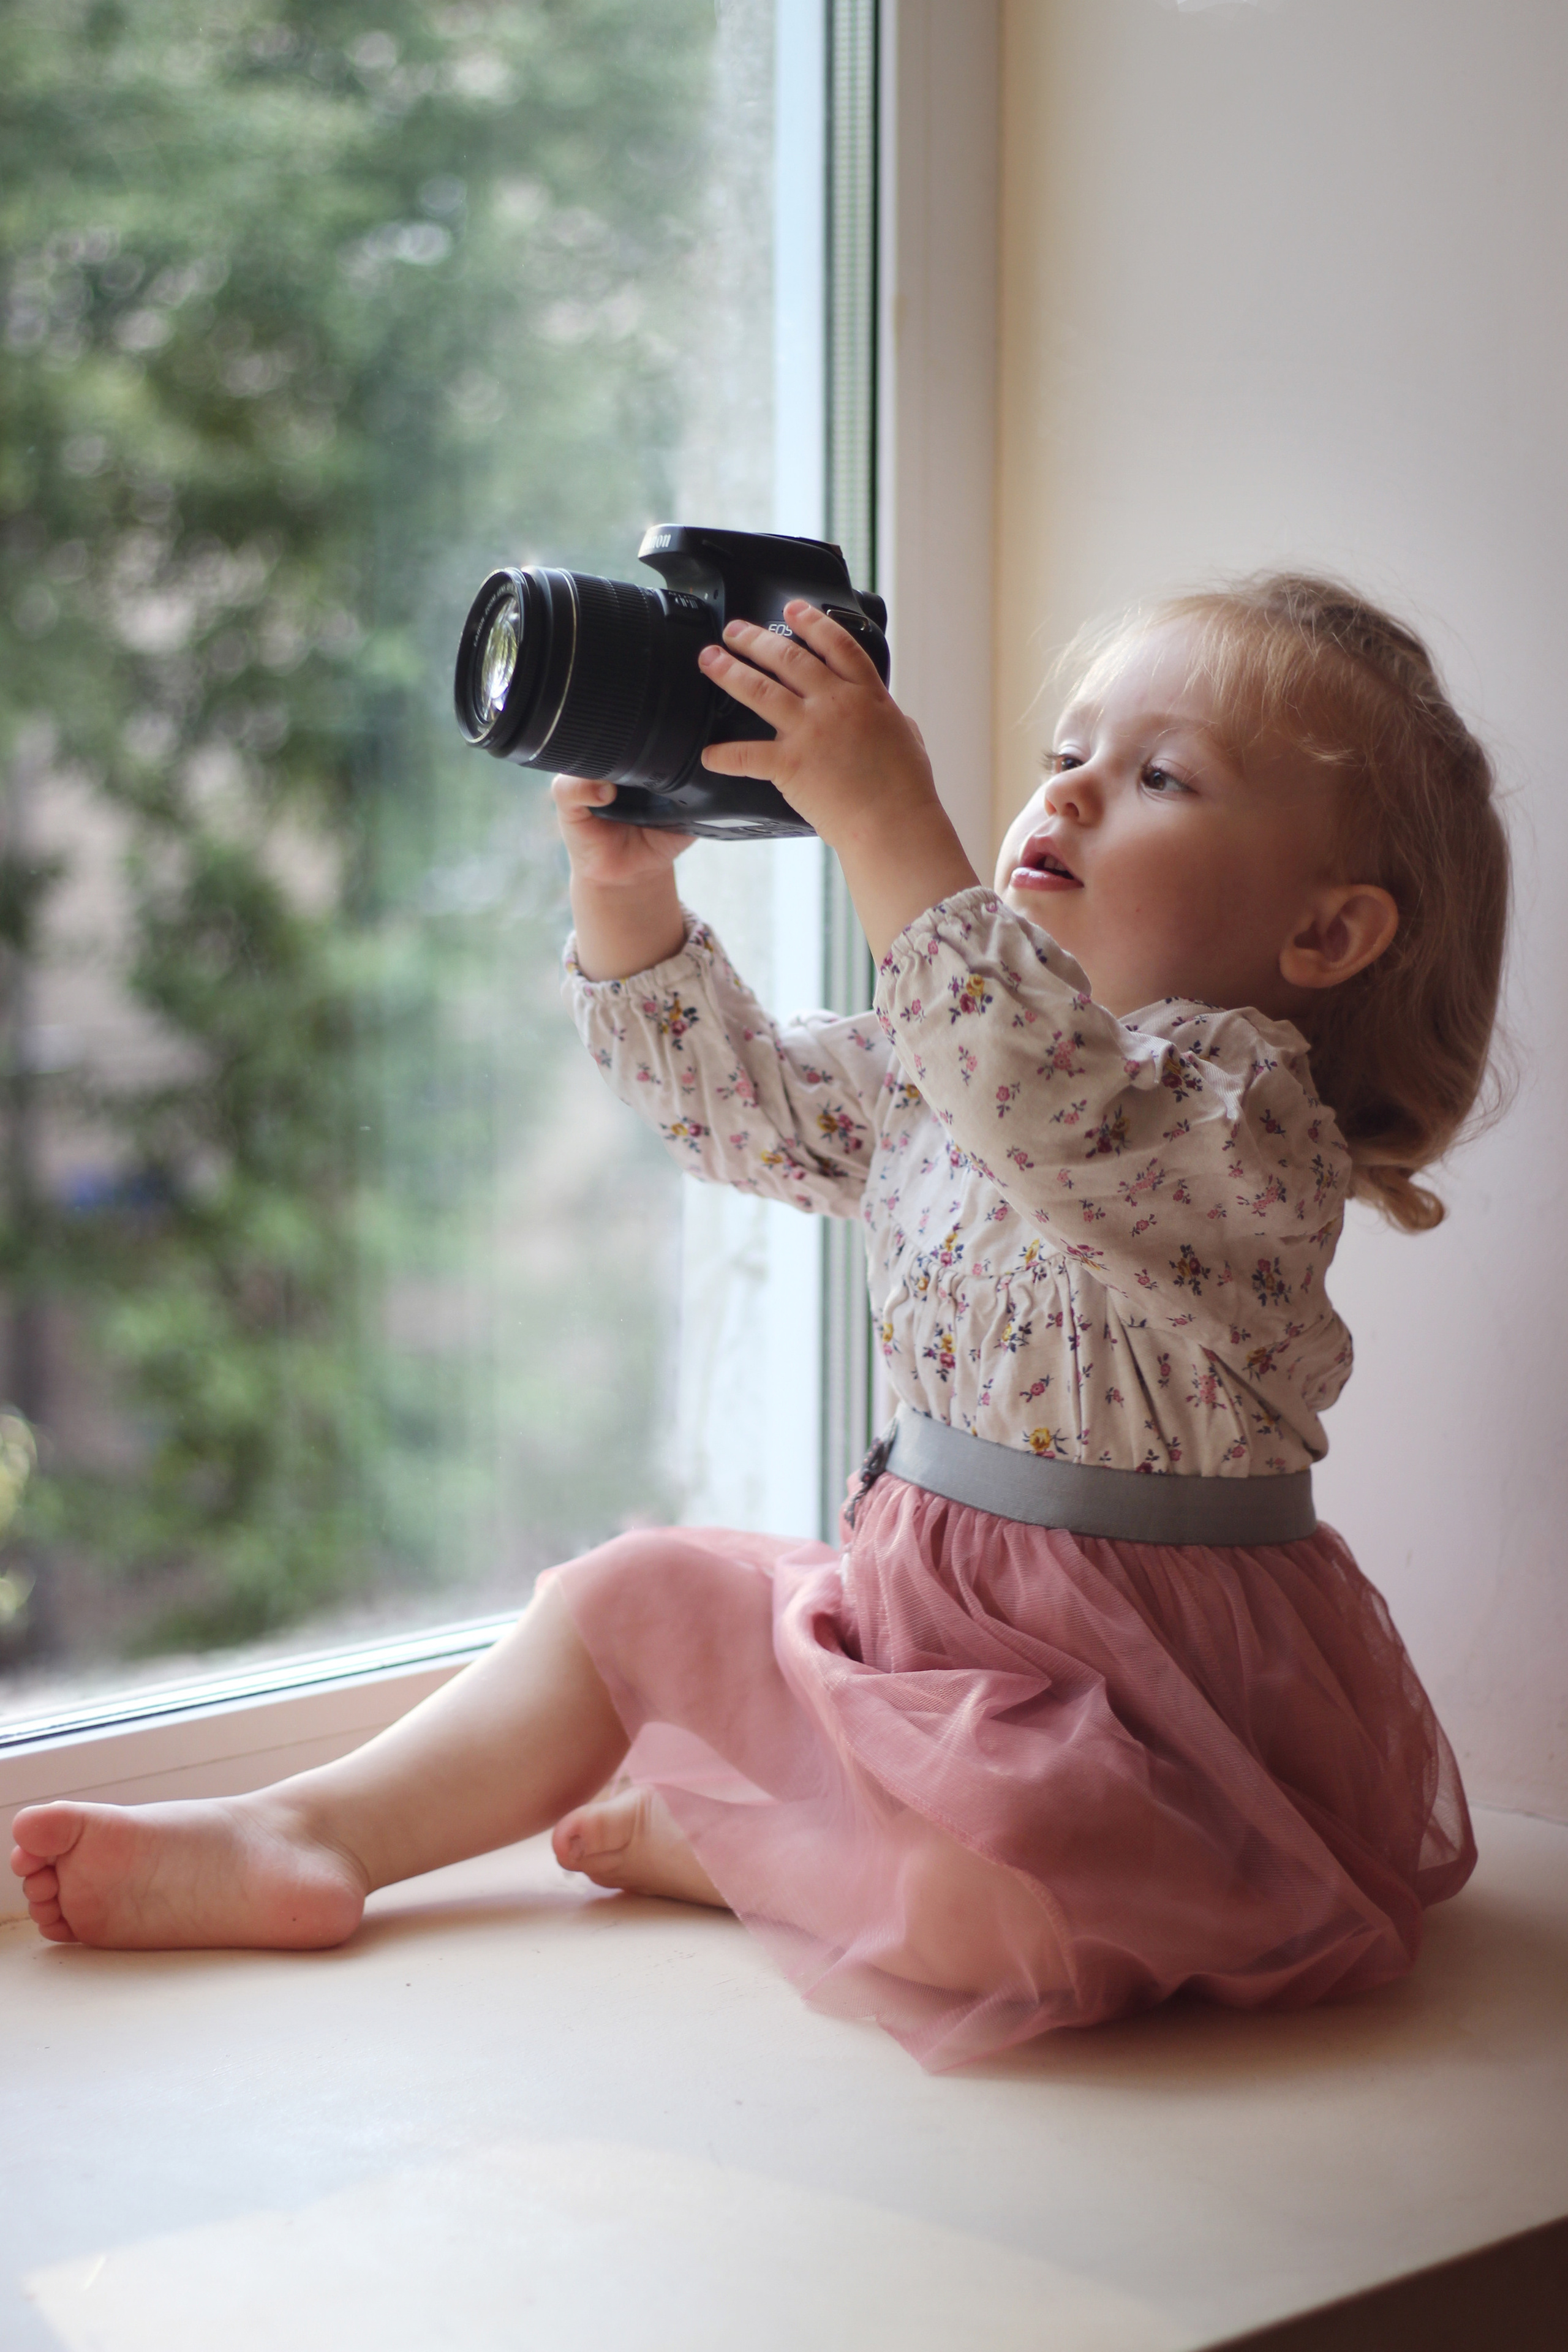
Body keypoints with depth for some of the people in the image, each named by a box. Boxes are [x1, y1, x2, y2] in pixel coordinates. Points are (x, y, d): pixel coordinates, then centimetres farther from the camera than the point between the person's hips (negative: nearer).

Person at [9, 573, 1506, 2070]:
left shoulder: (1246, 1104, -20)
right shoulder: (943, 1060, 7)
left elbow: (1050, 1112, -41)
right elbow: (740, 1103, 12)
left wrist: (884, 821, -43)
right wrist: (624, 879, -3)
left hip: (1144, 1668, -8)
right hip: (921, 1587, 8)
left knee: (990, 1882, -33)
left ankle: (695, 1839, -6)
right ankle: (309, 1834, 5)